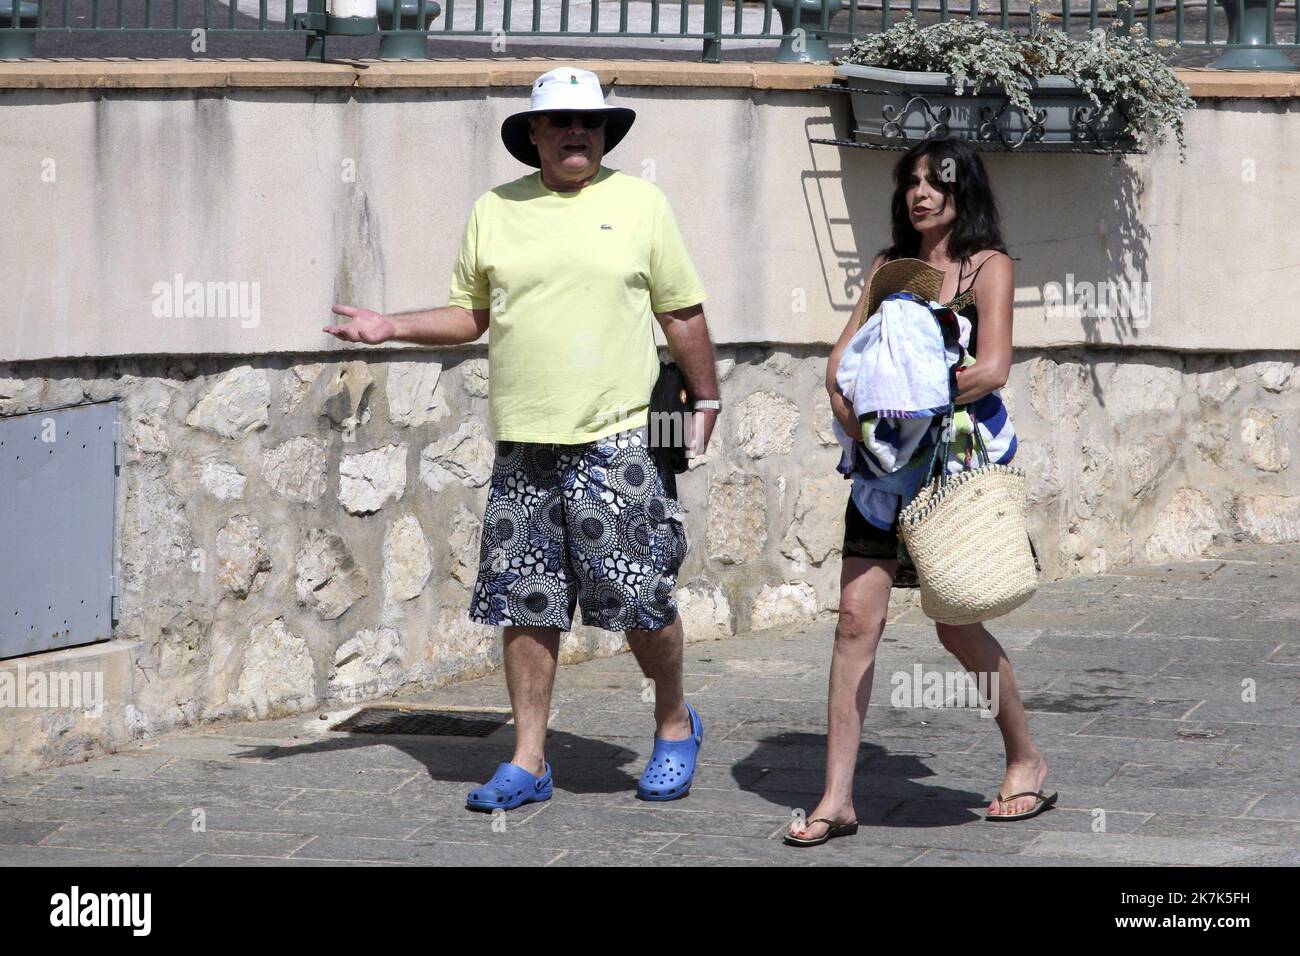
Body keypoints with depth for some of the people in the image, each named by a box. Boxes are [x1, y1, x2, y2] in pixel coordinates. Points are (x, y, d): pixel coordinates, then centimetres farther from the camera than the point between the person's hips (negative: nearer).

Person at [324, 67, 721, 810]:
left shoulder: (639, 203, 4)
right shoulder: (495, 212, 10)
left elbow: (683, 312, 9)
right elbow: (471, 315, 16)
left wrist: (707, 400, 9)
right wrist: (391, 329, 3)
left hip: (612, 439, -3)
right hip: (522, 443, 3)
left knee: (640, 598, -3)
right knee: (526, 605, 3)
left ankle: (676, 727, 19)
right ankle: (529, 762, 9)